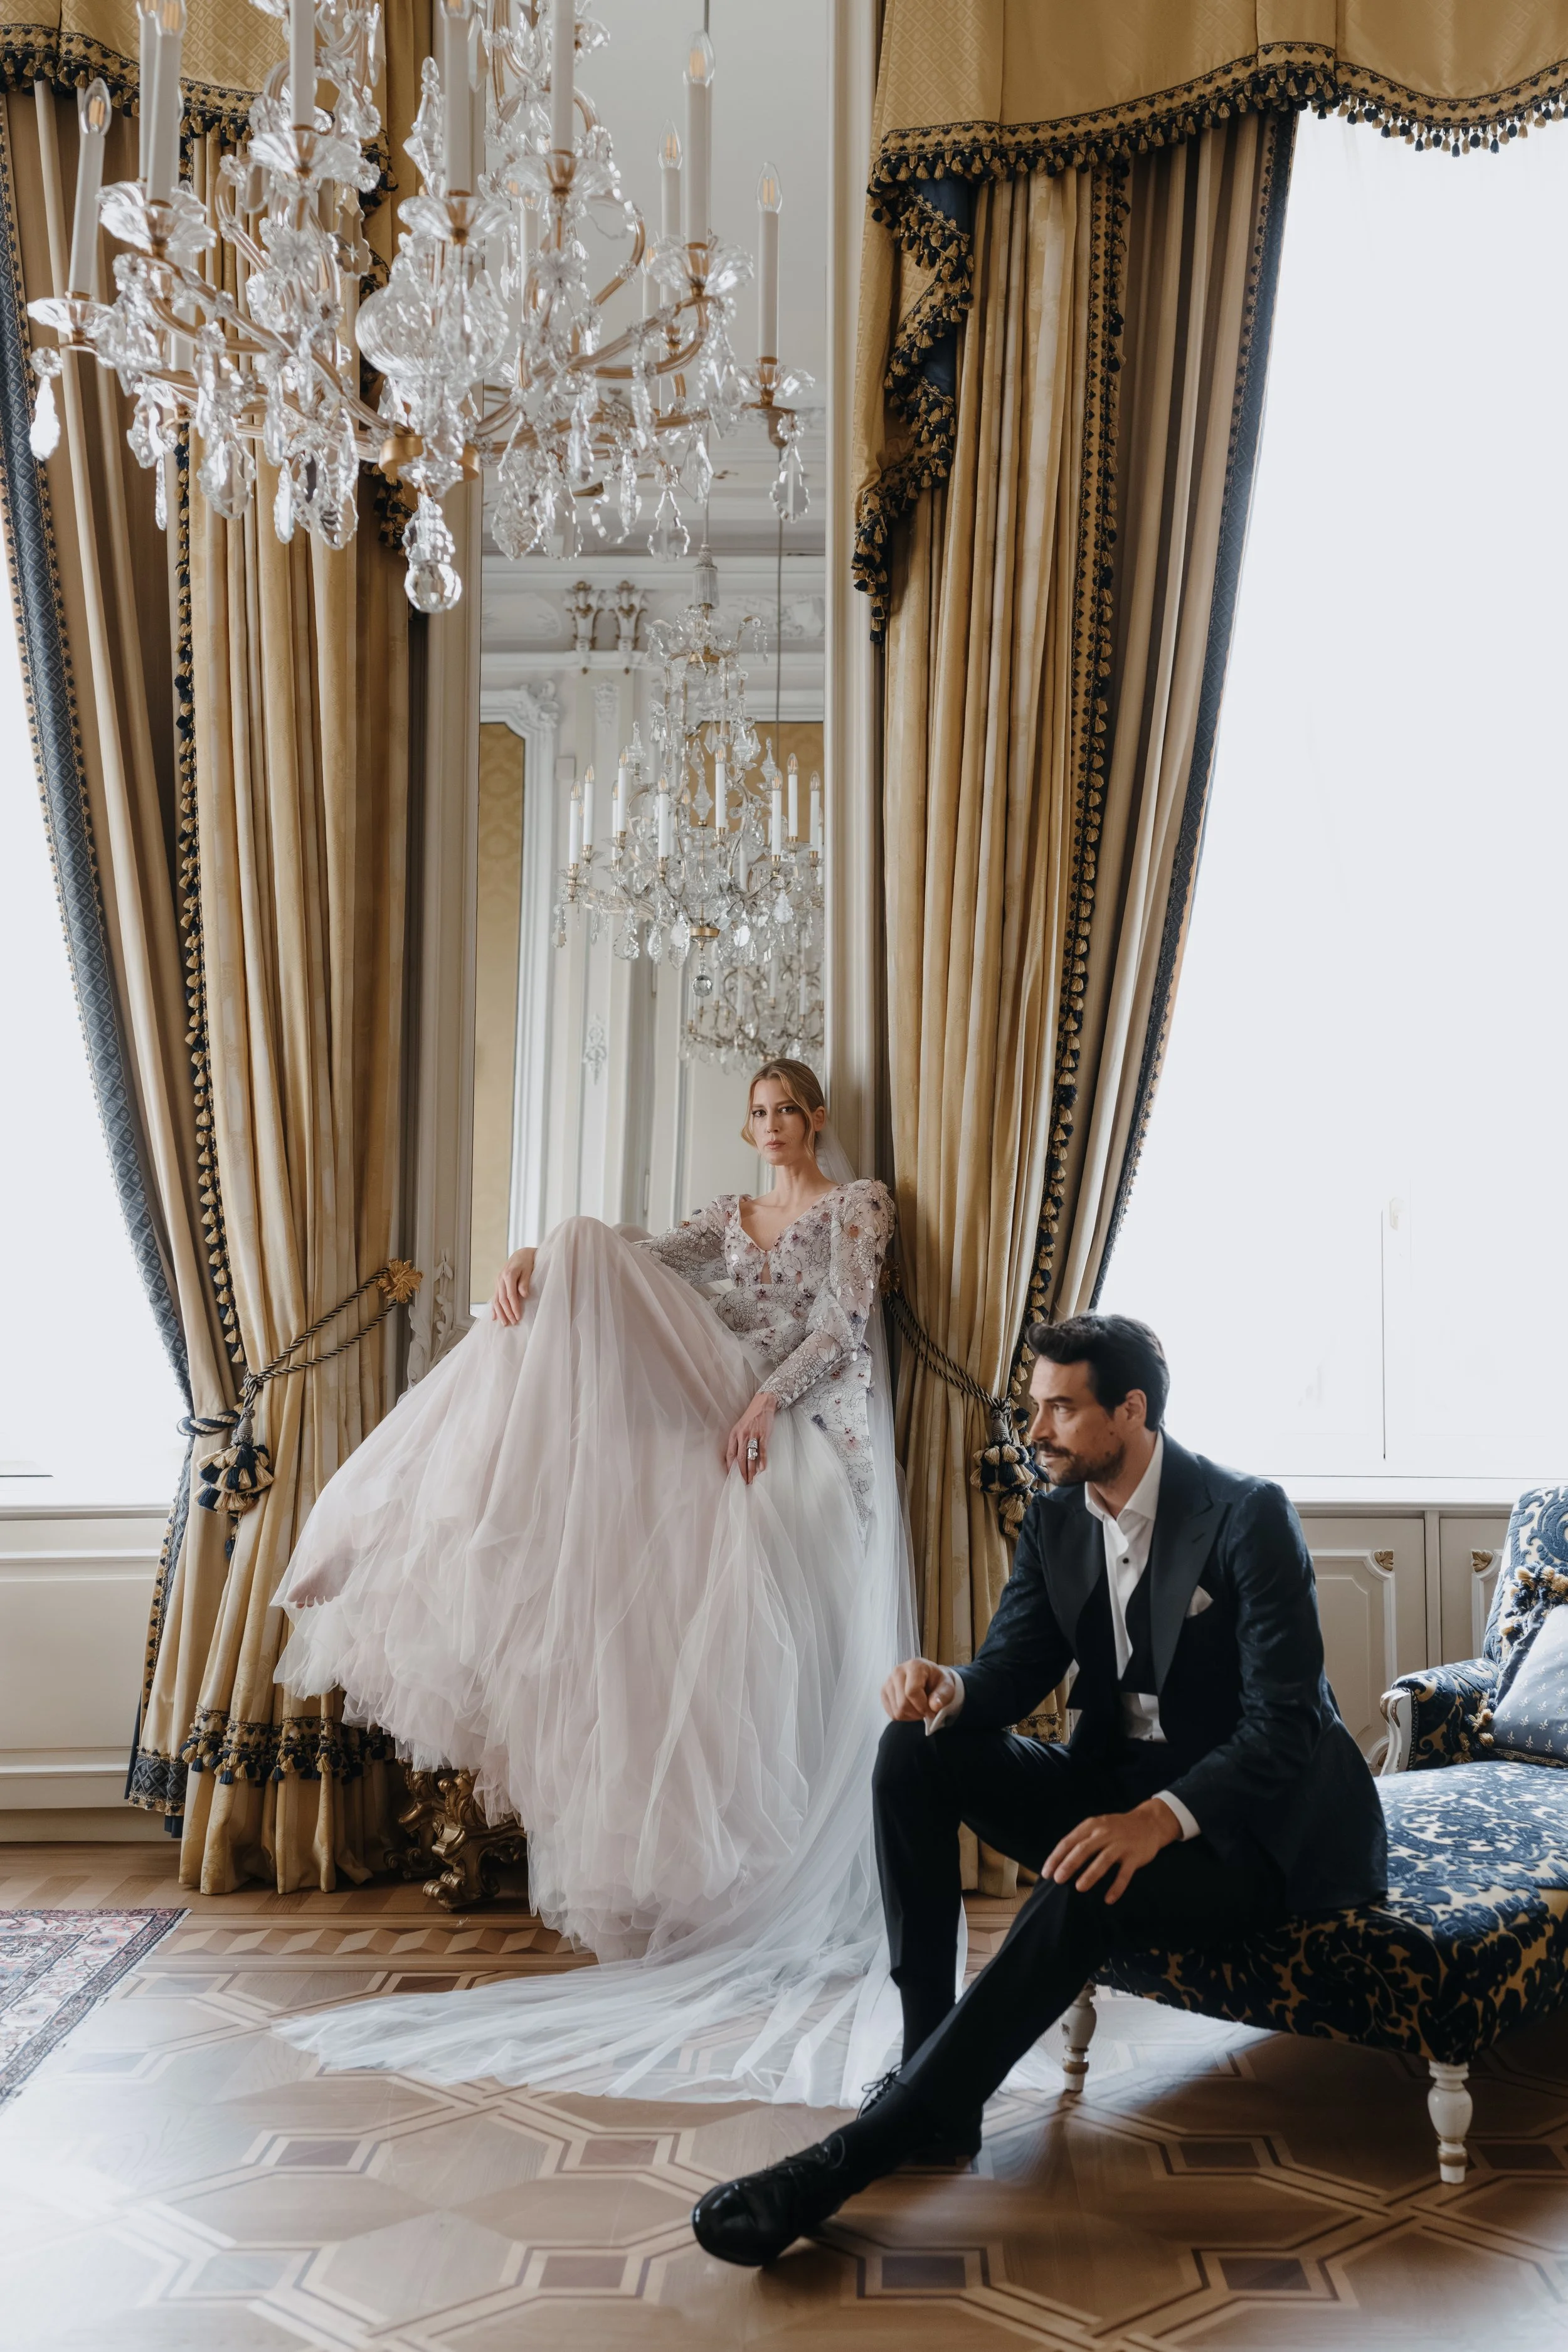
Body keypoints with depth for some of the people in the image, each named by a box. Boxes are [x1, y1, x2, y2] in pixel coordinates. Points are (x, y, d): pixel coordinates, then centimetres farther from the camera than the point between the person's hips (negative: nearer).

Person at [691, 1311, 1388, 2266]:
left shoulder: (1249, 1515, -17)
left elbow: (1284, 1724, -23)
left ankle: (860, 2151, -32)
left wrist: (1161, 1818, -38)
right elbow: (1012, 1674, 3)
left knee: (1081, 1897, -35)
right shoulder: (1058, 1517, 5)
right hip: (1118, 1785, 7)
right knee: (915, 1752, -12)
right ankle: (934, 2091, -13)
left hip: (1247, 1816, -7)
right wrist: (948, 1689, -22)